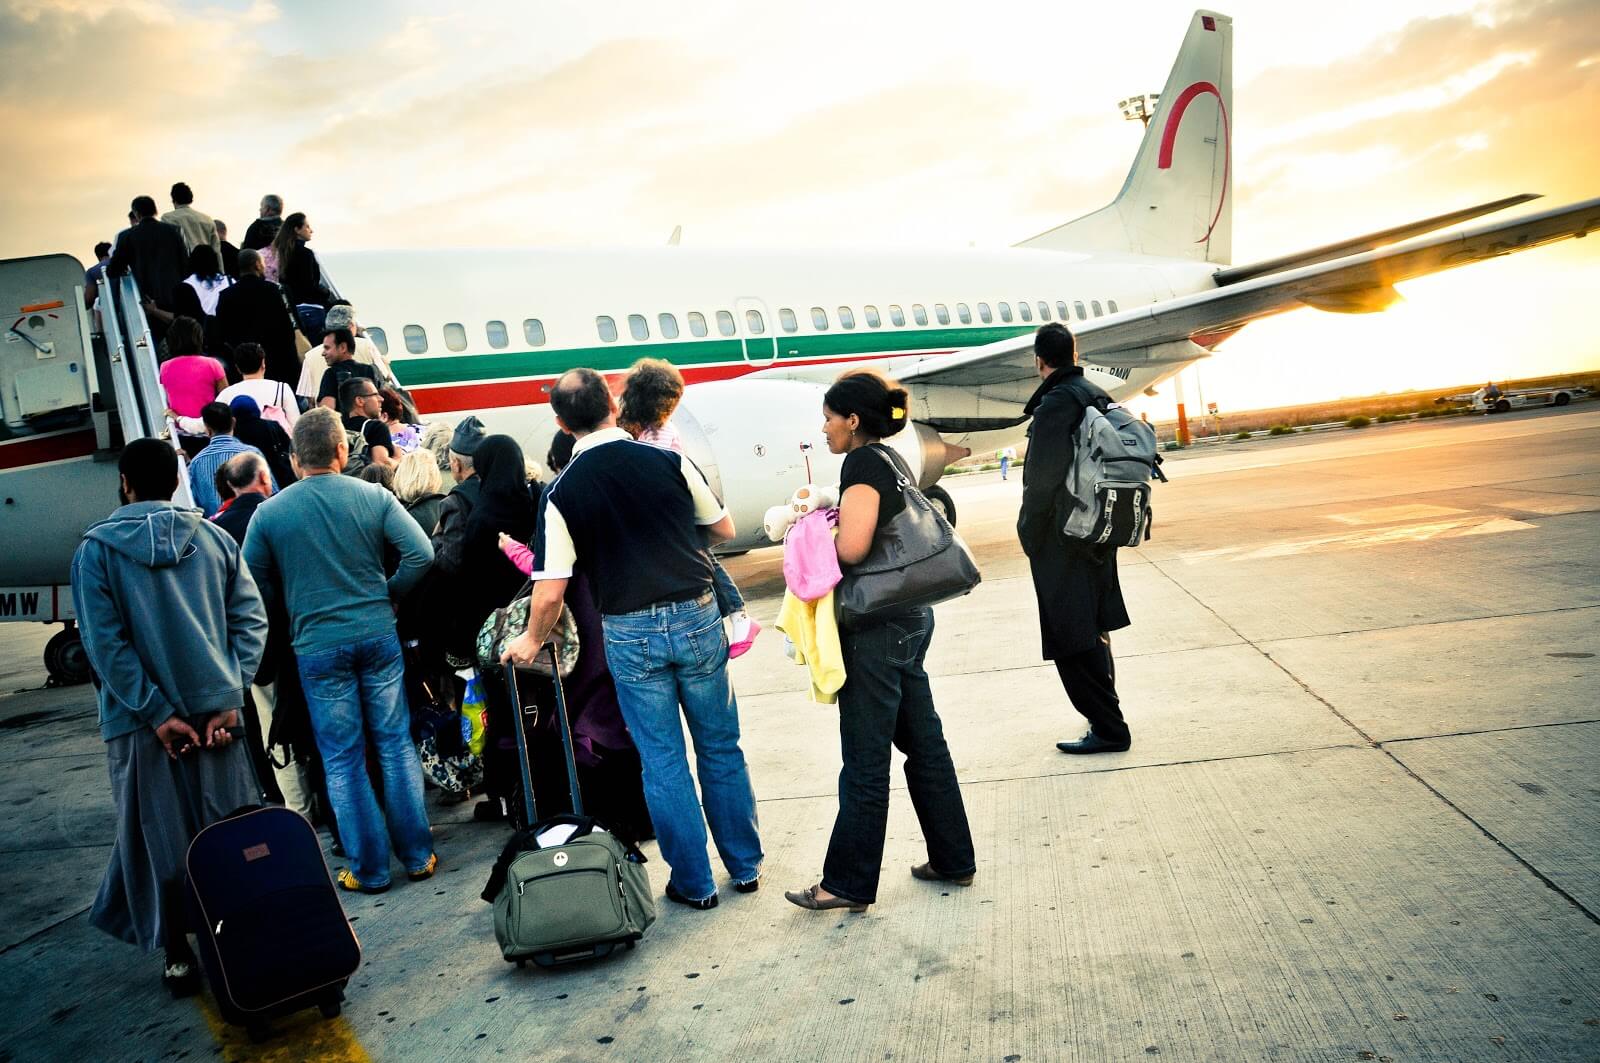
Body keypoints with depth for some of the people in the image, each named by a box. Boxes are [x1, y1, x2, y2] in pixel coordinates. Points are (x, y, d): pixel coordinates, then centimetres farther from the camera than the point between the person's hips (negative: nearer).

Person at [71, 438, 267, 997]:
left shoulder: (96, 550, -4)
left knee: (159, 841, 10)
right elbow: (251, 619, -5)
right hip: (215, 711, 2)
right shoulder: (213, 539, 2)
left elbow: (105, 645, -11)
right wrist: (229, 695, -7)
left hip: (143, 722, -2)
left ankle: (178, 952, 20)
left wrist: (157, 713, -9)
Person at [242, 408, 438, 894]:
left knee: (343, 761, 8)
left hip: (317, 646, -1)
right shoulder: (374, 496, -3)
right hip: (378, 634, 1)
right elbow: (421, 553, -10)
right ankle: (418, 856, 17)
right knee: (396, 745, 11)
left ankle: (369, 869, 15)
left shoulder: (268, 512, -3)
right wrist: (389, 595, 5)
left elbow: (254, 585, 2)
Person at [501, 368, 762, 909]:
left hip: (630, 632, -1)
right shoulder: (668, 461, -5)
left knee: (663, 762, 11)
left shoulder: (563, 491, -7)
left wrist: (532, 640, 9)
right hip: (696, 616, 1)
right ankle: (745, 866, 27)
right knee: (721, 748, 15)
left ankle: (693, 883, 20)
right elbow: (723, 529, 7)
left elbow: (551, 590, -9)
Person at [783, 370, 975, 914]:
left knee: (865, 758, 1)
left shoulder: (862, 463, -15)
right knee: (923, 741, 17)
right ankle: (953, 860, 28)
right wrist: (827, 516, 10)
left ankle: (849, 884, 14)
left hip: (876, 628, -9)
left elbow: (852, 547, -25)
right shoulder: (890, 460, 13)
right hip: (911, 618, 9)